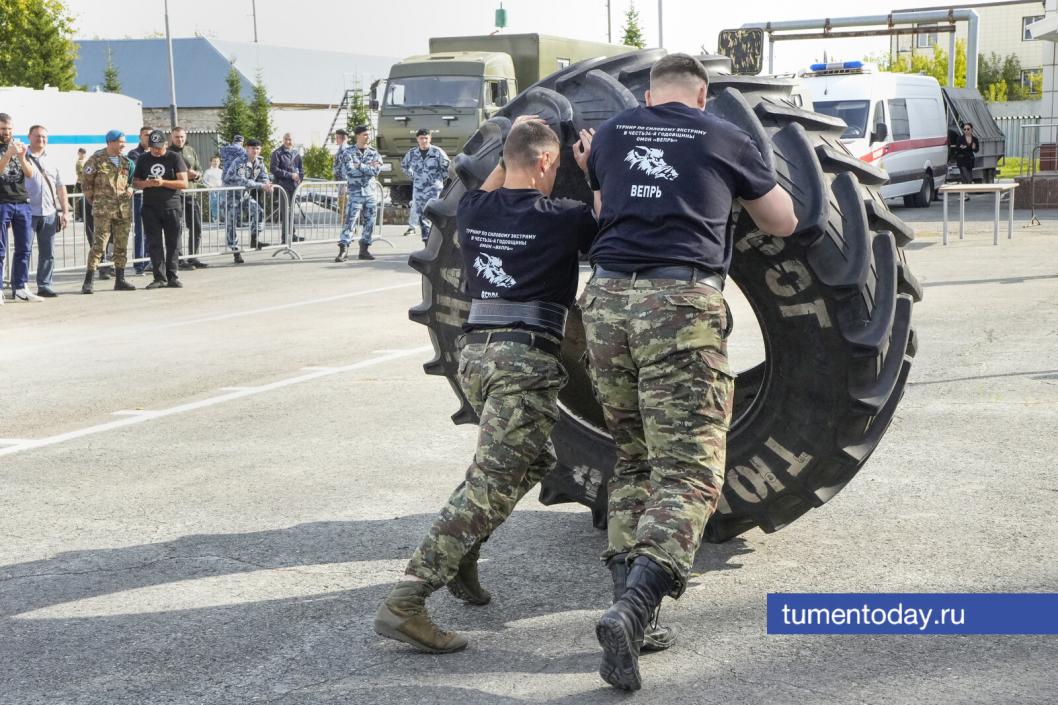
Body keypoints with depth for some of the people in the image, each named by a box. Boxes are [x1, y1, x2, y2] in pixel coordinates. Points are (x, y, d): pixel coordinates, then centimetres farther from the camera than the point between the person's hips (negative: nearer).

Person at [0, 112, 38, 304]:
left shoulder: (20, 146, 15)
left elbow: (30, 174, 6)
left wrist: (22, 157, -12)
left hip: (23, 203, 5)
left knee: (24, 248, 4)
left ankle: (20, 288, 8)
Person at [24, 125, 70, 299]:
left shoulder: (51, 162, 17)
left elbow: (60, 187, 18)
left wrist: (65, 211, 13)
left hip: (49, 213, 5)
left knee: (48, 253, 6)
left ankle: (44, 286, 12)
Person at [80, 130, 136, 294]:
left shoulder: (126, 161, 12)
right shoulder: (96, 160, -5)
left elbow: (132, 180, 25)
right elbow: (86, 182, 0)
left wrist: (130, 189, 4)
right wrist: (93, 200, 2)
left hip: (124, 209, 6)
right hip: (104, 209, -6)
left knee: (121, 246, 9)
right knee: (99, 244, -11)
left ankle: (120, 280, 18)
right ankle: (88, 282, -9)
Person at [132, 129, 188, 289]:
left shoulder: (175, 158, 0)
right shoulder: (143, 160, 11)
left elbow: (183, 183, -6)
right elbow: (135, 181, 14)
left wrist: (163, 183, -19)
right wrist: (146, 184, -9)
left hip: (171, 206, -2)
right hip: (150, 208, 2)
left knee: (173, 243, 1)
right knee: (154, 244, -1)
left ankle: (172, 276, 9)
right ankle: (159, 277, 2)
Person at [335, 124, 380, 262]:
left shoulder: (374, 153, 9)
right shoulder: (348, 153, 0)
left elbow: (376, 170, -8)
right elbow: (350, 171, -15)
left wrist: (360, 166, -12)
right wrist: (368, 168, -12)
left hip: (371, 193, 4)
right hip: (355, 193, -4)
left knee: (369, 223, 6)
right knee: (349, 221, -11)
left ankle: (364, 250, 15)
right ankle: (343, 250, -14)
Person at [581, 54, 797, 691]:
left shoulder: (609, 135, 18)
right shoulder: (725, 139, 10)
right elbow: (784, 223, 22)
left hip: (607, 299, 5)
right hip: (681, 303, -4)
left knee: (633, 457, 18)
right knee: (688, 471, -7)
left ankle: (628, 590, 12)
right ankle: (632, 610, -25)